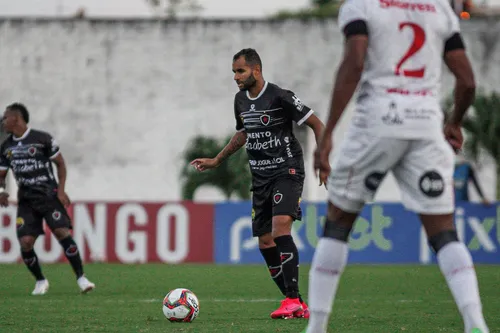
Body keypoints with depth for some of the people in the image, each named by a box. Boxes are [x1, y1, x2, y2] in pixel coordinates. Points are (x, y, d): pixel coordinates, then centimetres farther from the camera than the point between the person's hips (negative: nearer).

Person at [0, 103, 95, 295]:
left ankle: (81, 278, -11)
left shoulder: (42, 139, -5)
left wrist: (61, 190, -8)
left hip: (48, 195, -4)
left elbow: (60, 164, 2)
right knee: (25, 242, -9)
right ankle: (40, 281, 12)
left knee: (62, 232, -18)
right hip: (26, 199, 4)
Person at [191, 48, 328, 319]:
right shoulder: (240, 100, 9)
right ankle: (296, 305, 8)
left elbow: (316, 124, -9)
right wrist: (216, 161, 30)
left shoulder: (279, 97, -13)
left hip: (286, 172, -8)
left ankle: (293, 300, -28)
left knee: (280, 227, -27)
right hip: (260, 178, 8)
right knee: (265, 241, 1)